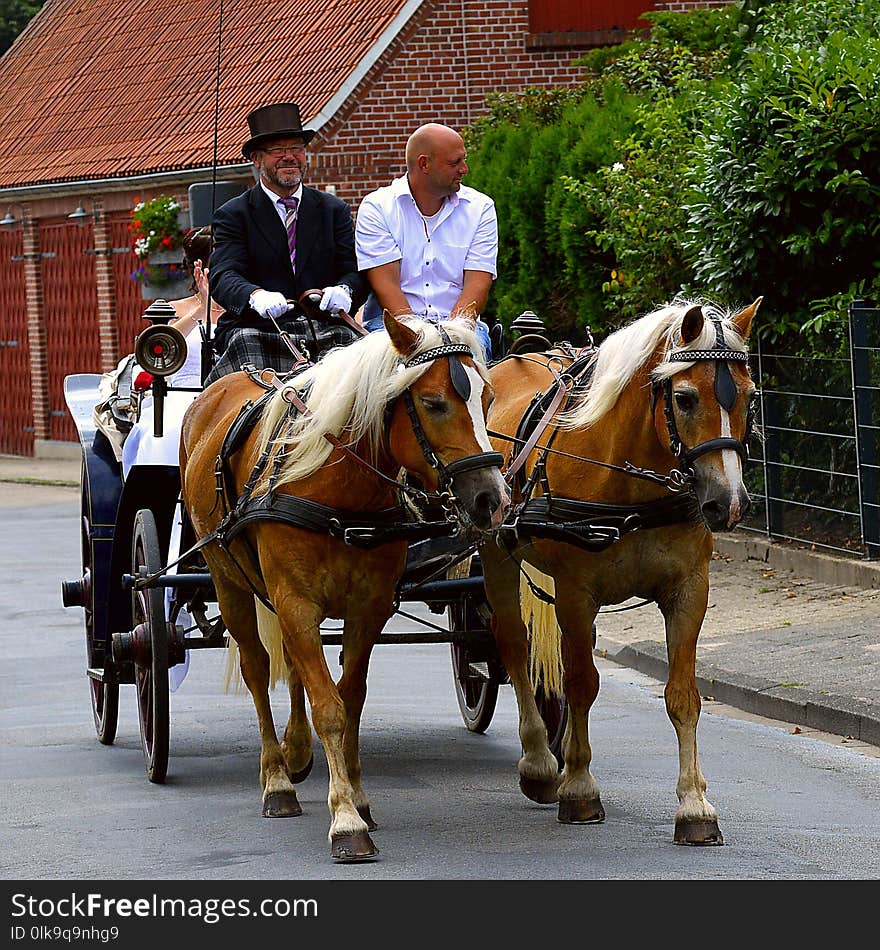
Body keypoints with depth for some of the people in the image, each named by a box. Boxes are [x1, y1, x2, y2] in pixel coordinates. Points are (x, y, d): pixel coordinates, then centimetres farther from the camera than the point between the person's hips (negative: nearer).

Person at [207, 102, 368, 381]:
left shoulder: (334, 210, 18)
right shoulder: (234, 214, 9)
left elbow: (354, 271, 6)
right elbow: (223, 277, -7)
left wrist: (343, 290, -21)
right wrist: (256, 296, -31)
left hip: (324, 328, 2)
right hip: (257, 328, -2)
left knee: (347, 338, -31)